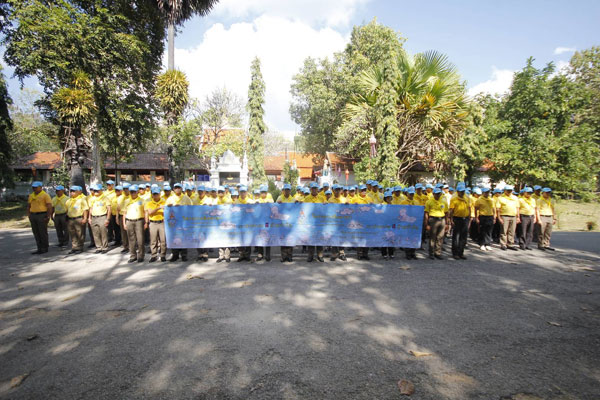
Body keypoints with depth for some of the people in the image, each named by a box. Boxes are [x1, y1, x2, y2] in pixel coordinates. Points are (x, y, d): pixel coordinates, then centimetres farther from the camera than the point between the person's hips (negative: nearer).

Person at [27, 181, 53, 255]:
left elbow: (49, 206, -12)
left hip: (42, 216, -7)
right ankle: (39, 248, 16)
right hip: (33, 216, 7)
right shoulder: (31, 195, 13)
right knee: (36, 233, 9)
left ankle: (45, 248, 6)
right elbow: (28, 206, 20)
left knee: (43, 233, -2)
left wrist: (48, 217, -17)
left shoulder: (45, 195, -7)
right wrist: (29, 215, 10)